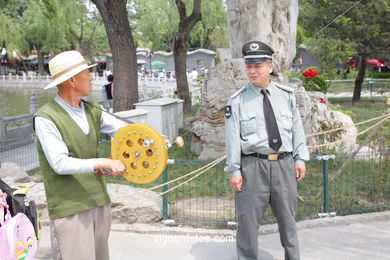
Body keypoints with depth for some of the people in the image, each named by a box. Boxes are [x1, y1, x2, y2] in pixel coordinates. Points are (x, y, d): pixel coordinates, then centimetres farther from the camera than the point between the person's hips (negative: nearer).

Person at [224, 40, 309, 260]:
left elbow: (297, 129, 10)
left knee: (287, 218, 16)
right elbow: (233, 137, -5)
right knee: (248, 220, 4)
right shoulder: (237, 101, -3)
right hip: (253, 165, -3)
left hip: (284, 164, 3)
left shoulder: (287, 95, 7)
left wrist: (300, 159, 5)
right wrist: (234, 171, -7)